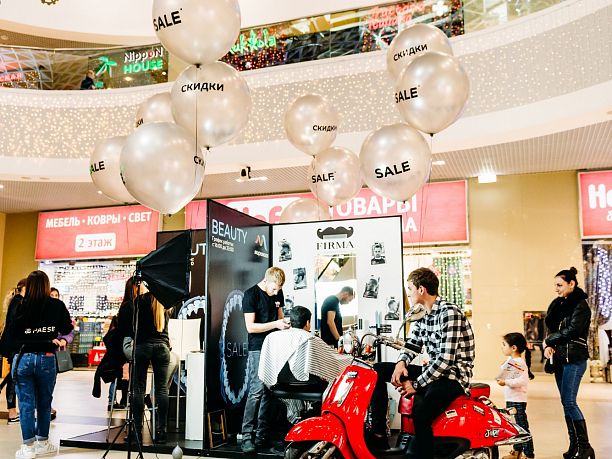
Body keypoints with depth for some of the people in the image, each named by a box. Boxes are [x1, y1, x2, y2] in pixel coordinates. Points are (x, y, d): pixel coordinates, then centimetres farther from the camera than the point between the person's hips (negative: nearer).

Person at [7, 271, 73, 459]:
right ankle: (42, 443, 23)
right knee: (44, 403, 14)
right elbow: (67, 329, 2)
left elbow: (13, 332, -5)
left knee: (26, 403, 6)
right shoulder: (57, 306, -3)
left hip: (23, 358, 0)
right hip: (47, 359, 1)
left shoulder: (21, 306, -5)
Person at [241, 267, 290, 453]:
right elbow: (250, 327, -12)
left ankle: (262, 435, 13)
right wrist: (275, 324, -17)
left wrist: (284, 323, 4)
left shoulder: (278, 294, 13)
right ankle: (247, 436, -4)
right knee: (256, 391, -11)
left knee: (269, 391, 6)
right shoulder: (251, 294, -7)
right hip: (258, 349, -6)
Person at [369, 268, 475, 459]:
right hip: (432, 371, 9)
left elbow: (446, 358, -23)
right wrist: (401, 362, -9)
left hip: (454, 375, -9)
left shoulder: (449, 312, -18)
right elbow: (412, 343, 14)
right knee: (378, 370, 0)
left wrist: (416, 384, -20)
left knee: (420, 412, -35)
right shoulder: (422, 314, 10)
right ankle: (378, 435, -2)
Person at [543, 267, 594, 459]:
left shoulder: (581, 305, -9)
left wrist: (549, 341, -6)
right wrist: (548, 346, -5)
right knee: (566, 402, 9)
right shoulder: (558, 304, 14)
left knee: (569, 402, -10)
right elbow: (551, 328, 13)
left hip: (574, 359, -8)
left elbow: (572, 331, -17)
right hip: (560, 358, 8)